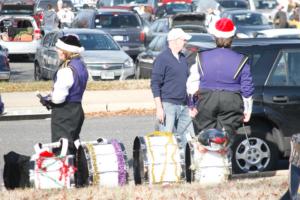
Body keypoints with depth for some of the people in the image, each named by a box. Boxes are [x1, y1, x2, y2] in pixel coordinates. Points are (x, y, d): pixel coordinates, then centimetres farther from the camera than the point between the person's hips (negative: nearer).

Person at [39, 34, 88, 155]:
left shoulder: (67, 70, -23)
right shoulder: (81, 65, 7)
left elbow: (58, 98, -26)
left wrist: (46, 99, -5)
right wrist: (50, 98, 5)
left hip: (64, 114, -9)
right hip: (77, 110, 9)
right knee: (73, 147, 18)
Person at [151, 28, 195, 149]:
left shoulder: (183, 58, 16)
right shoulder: (162, 58, -7)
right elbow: (155, 84, -10)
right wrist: (159, 108, -16)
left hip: (183, 106, 7)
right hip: (168, 104, -7)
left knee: (188, 138, 5)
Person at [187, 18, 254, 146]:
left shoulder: (202, 58, 2)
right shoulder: (240, 60, -1)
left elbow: (192, 84, 4)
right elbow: (247, 88, 1)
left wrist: (192, 106, 13)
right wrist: (247, 110, 9)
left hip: (206, 101, 0)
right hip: (232, 102, 0)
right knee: (227, 139, 1)